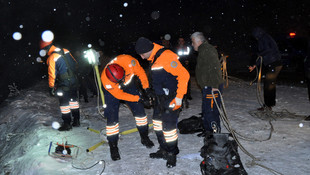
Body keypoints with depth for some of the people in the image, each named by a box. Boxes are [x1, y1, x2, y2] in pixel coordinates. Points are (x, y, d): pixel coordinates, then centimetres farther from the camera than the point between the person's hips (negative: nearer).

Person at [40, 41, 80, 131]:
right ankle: (76, 121, 28)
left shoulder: (51, 58, -15)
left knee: (64, 103, 6)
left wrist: (51, 87, -6)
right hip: (74, 81, 7)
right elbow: (74, 63, 13)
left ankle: (67, 124, 15)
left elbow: (52, 74, -15)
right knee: (73, 100, 18)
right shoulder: (65, 51, 5)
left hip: (64, 84, -7)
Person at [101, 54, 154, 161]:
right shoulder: (105, 80, -38)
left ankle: (144, 137, 20)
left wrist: (146, 88, -17)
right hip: (113, 90, -3)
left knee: (139, 109, 2)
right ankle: (113, 146, 6)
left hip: (129, 84, 3)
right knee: (112, 117, -10)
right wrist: (139, 98, -25)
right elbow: (119, 95, -26)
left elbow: (140, 72, -18)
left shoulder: (128, 61, -38)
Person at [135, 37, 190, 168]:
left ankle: (172, 154, 17)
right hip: (160, 98, 10)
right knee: (157, 124, 16)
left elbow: (184, 75, -23)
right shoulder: (153, 59, 10)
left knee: (168, 126, -4)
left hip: (171, 99, -10)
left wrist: (179, 97, -21)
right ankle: (164, 150, 32)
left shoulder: (167, 57, -21)